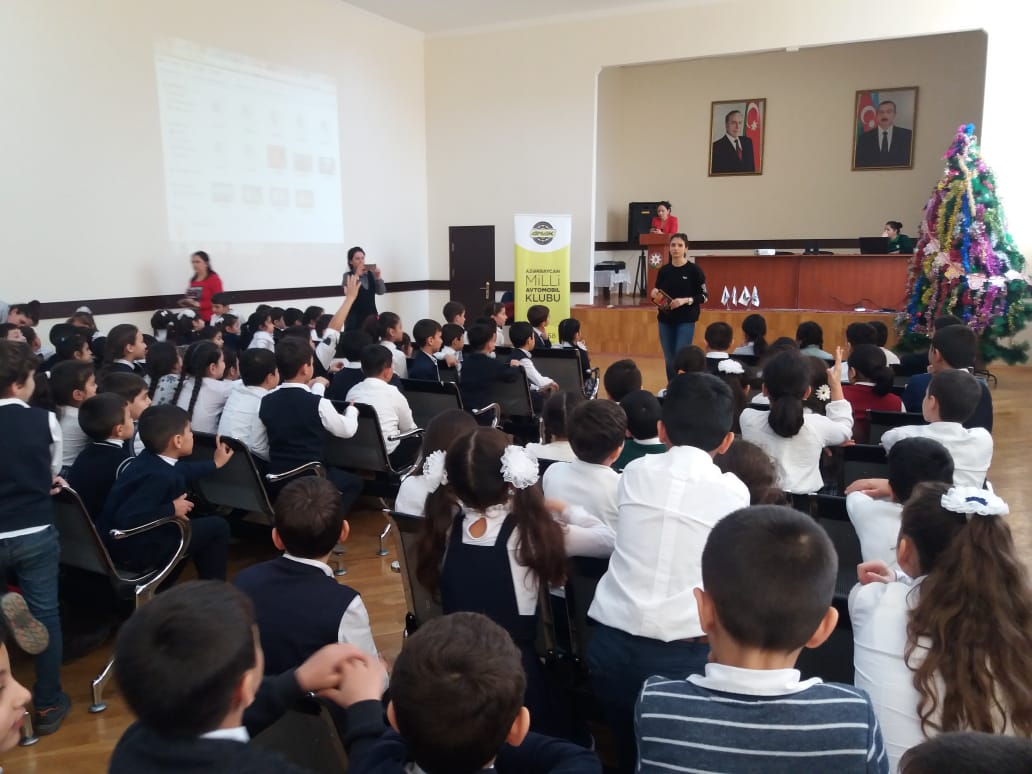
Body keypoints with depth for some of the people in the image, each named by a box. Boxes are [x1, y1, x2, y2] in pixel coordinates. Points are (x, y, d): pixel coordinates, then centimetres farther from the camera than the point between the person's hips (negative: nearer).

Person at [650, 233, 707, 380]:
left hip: (686, 321, -4)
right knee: (669, 360, 8)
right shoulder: (663, 270, 6)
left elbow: (703, 296, -5)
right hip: (665, 320, 4)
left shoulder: (694, 270, -6)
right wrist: (654, 295, -7)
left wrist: (685, 300, -20)